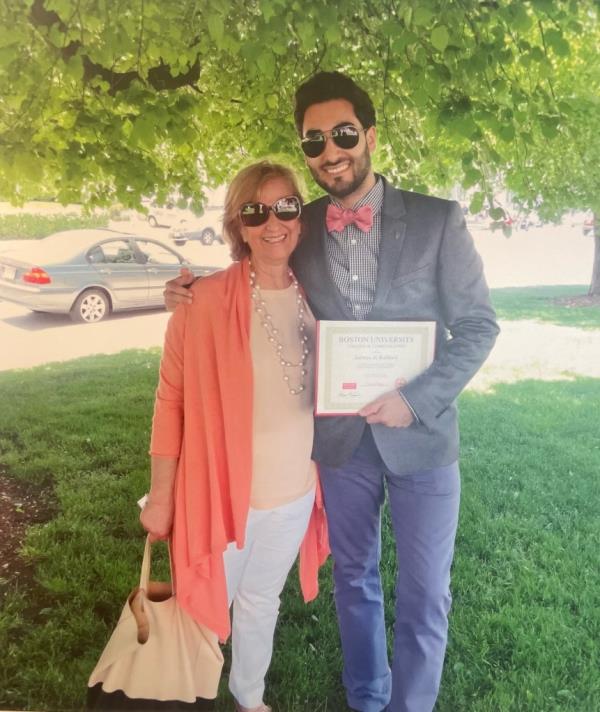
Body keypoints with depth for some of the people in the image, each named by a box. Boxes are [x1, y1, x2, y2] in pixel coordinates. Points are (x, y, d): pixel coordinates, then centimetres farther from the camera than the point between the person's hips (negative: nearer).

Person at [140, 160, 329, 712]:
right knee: (206, 608, 18)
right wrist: (161, 496, -8)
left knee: (261, 604, 25)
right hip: (220, 491, -4)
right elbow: (172, 399, -11)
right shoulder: (205, 301, -17)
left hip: (294, 491, 4)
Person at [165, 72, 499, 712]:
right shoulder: (298, 229, -1)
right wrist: (199, 296, -5)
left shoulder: (438, 220, -8)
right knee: (353, 580, 20)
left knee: (423, 596, 12)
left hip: (421, 434, -2)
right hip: (339, 437, 2)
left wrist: (416, 399, -18)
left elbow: (477, 324, -6)